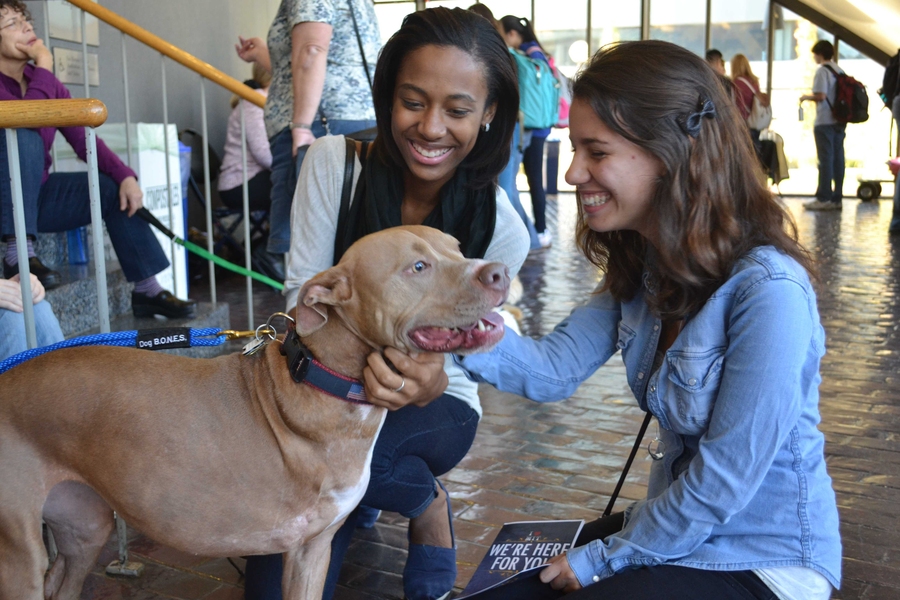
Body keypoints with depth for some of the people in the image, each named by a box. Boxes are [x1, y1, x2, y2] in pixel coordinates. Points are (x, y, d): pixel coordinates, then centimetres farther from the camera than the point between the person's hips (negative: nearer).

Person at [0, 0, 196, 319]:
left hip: (36, 196, 7)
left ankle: (147, 289, -3)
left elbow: (84, 140, 2)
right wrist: (43, 68, -20)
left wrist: (125, 176, -12)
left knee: (113, 188, -3)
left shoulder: (50, 85, 4)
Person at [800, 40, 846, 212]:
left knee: (825, 159, -5)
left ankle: (824, 199, -4)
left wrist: (807, 97, -2)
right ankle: (836, 198, 10)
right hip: (840, 121, 8)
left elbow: (820, 95, -20)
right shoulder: (839, 70, 13)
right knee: (837, 158, 7)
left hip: (825, 122, -8)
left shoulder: (822, 70, -11)